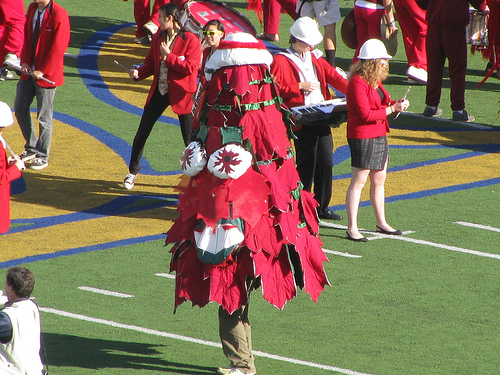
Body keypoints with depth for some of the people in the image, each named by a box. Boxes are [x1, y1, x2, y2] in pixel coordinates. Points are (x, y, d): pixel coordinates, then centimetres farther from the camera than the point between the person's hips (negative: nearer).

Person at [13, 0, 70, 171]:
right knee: (20, 109, 14)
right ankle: (31, 148, 30)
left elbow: (58, 47, -18)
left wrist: (42, 71, -16)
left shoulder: (59, 15, -18)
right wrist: (25, 62, -3)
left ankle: (42, 157, 14)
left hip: (46, 75, -7)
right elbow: (27, 36, 10)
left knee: (44, 117, 2)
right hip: (29, 72, 7)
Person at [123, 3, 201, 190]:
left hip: (181, 94, -5)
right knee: (142, 133, 8)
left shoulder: (190, 40, -12)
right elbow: (150, 64, 12)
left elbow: (190, 68, -19)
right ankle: (133, 172, 24)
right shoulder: (157, 38, 6)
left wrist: (168, 56, -19)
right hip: (159, 92, 5)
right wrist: (138, 73, -8)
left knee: (190, 139, 1)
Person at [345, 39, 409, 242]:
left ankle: (381, 223, 26)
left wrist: (397, 103, 3)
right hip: (362, 137, -10)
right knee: (358, 181, -7)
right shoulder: (357, 82, -17)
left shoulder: (375, 81, 13)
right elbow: (366, 114, -22)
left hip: (379, 136, 10)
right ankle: (352, 228, -5)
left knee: (379, 181, 16)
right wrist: (391, 109, -17)